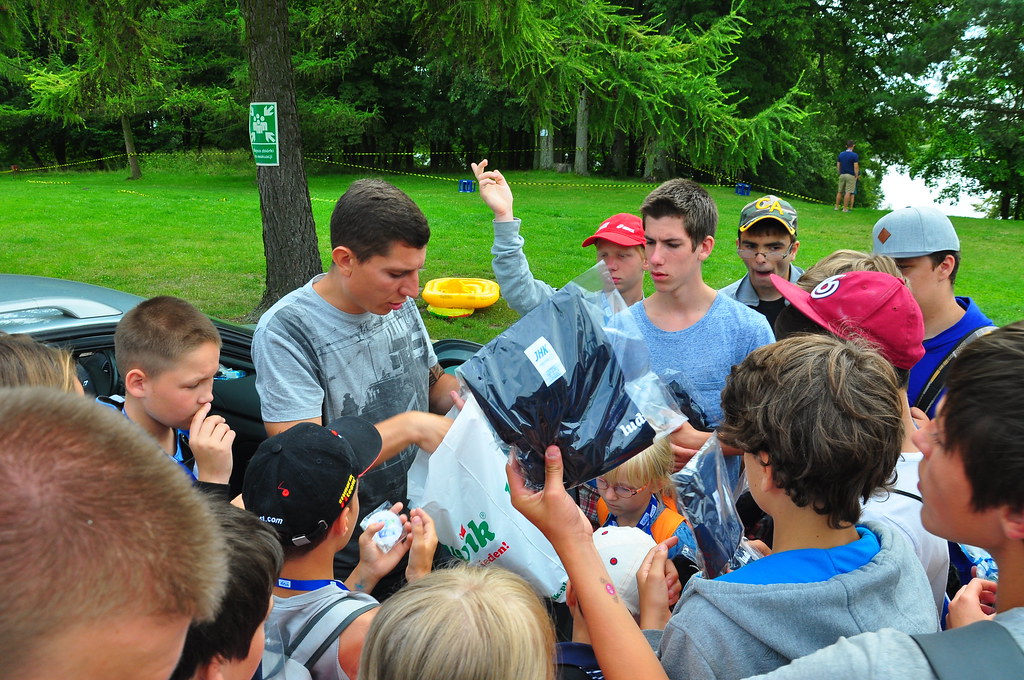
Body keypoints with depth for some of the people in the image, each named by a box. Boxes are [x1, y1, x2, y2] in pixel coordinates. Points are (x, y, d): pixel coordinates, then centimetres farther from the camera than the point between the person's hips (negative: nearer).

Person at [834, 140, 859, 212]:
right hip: (851, 176, -5)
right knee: (848, 192, -3)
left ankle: (836, 207, 14)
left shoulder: (841, 154, 7)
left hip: (842, 175, 5)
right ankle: (845, 208, -5)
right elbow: (856, 167, -13)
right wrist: (856, 176, -5)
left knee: (840, 192, 12)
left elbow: (838, 165, 8)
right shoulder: (854, 155, -9)